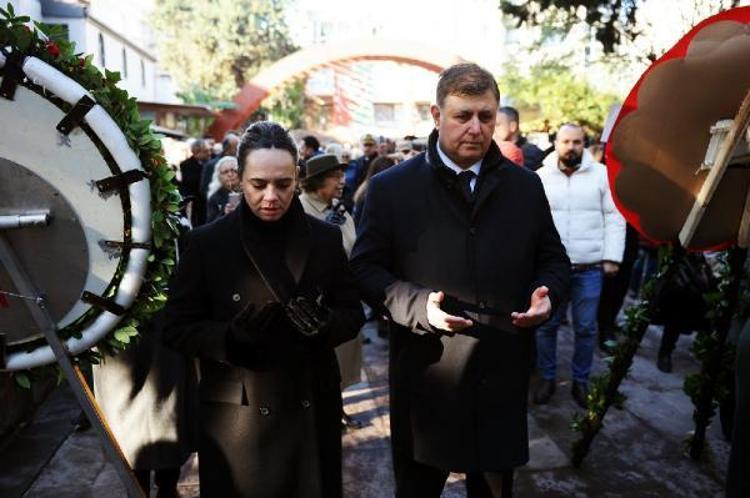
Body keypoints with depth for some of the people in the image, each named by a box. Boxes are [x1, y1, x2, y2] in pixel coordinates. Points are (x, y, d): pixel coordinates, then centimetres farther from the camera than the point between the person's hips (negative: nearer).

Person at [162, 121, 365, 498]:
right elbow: (176, 328, -5)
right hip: (236, 417, -2)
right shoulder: (207, 242, -8)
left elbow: (352, 313, 3)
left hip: (311, 409, 2)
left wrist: (325, 324, -19)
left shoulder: (325, 238, -2)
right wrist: (231, 337, -23)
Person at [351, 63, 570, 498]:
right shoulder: (391, 188, -4)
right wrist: (418, 304, -21)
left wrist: (547, 294, -11)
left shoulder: (526, 186, 5)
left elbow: (553, 258, 12)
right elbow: (367, 268, -4)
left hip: (503, 376, 3)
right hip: (426, 376, -2)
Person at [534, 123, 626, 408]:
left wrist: (612, 257, -4)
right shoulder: (541, 176, 4)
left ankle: (581, 381, 25)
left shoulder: (602, 174, 2)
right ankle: (547, 378, 25)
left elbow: (614, 219, 2)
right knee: (546, 325, 8)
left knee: (586, 328, 8)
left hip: (589, 269, 0)